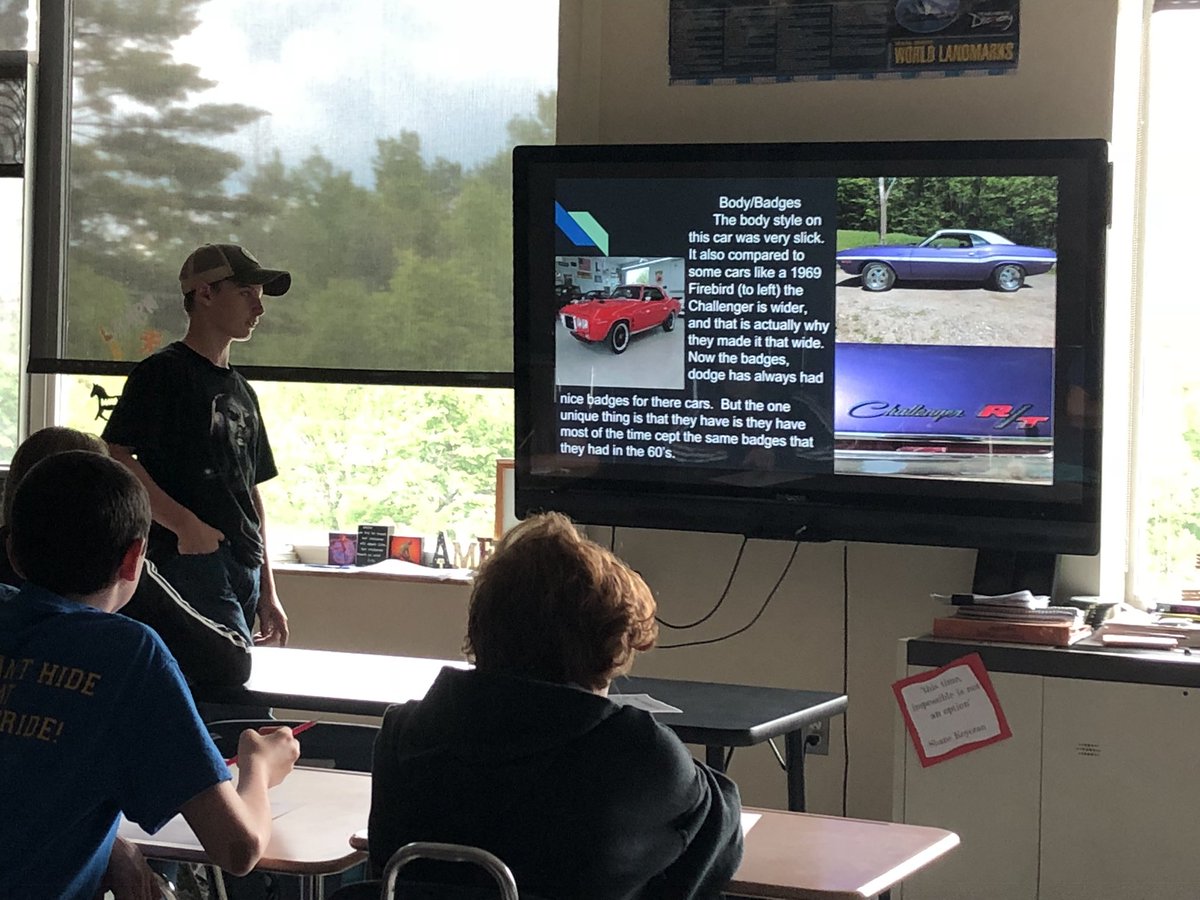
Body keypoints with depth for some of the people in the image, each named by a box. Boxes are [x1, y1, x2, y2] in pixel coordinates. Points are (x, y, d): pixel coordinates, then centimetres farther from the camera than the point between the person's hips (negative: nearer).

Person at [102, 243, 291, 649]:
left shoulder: (242, 391, 22)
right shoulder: (162, 372, -2)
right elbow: (114, 457, -13)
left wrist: (267, 592, 21)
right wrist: (185, 524, -20)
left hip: (244, 570, 8)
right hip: (190, 564, -8)